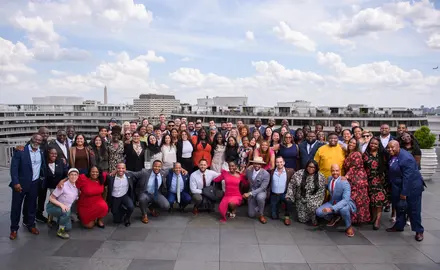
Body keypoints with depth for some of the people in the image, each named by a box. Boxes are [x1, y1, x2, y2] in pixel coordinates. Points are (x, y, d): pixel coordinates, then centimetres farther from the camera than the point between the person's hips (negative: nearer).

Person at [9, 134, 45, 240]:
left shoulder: (41, 153, 6)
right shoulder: (20, 151, -9)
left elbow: (43, 166, 15)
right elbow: (14, 167, -12)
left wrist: (42, 178, 3)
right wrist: (16, 182, -17)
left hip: (34, 184, 4)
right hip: (20, 184, -4)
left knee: (31, 206, 14)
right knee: (16, 206, 6)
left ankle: (30, 224, 29)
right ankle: (14, 228, 19)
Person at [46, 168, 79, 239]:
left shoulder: (76, 188, -2)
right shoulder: (63, 186, -21)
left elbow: (75, 199, 12)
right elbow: (51, 198, -19)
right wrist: (61, 205, -31)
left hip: (65, 209, 6)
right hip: (52, 207, -6)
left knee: (68, 228, -3)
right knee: (66, 212, -35)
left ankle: (59, 220, 25)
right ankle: (60, 231, -16)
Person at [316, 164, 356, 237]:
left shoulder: (345, 183, -25)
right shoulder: (329, 178, -4)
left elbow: (345, 200, -36)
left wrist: (332, 208, -44)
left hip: (345, 204, -6)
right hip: (332, 203, 6)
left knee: (343, 209, -41)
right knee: (319, 212, -17)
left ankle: (349, 227, -9)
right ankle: (335, 217, 16)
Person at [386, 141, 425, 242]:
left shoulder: (406, 158, -26)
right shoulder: (392, 156, 0)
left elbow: (407, 177, -26)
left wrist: (404, 193, -24)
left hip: (412, 187, -8)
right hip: (397, 187, 8)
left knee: (413, 209, 3)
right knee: (399, 207, 17)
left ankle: (419, 231, 17)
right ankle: (399, 226, 32)